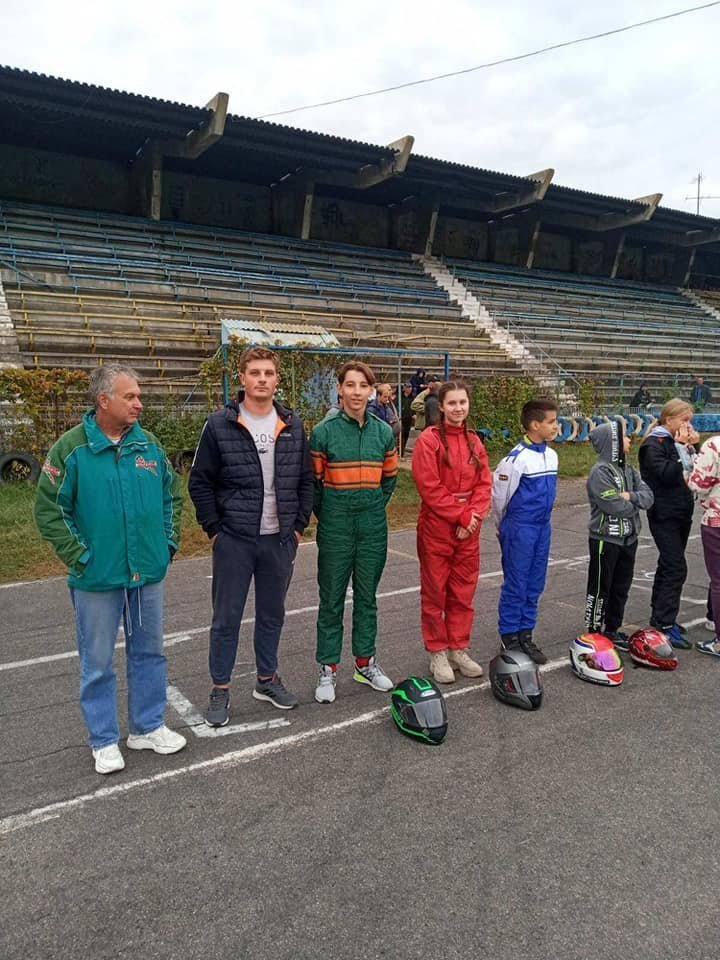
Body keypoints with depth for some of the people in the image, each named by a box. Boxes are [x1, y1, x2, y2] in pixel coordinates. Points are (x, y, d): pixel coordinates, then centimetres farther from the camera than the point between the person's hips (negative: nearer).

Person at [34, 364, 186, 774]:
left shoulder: (149, 444, 3)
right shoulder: (71, 448, -10)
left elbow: (172, 495, 13)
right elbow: (48, 510, -7)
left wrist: (169, 542, 6)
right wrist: (79, 556, -11)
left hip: (148, 572, 4)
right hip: (97, 577, -4)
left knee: (149, 652, 15)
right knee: (98, 662, 8)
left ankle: (148, 727, 32)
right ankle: (105, 741, 25)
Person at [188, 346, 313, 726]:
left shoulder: (293, 426, 5)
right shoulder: (219, 424, -6)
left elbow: (305, 480, 10)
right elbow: (200, 482, -3)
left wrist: (298, 525, 4)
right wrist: (214, 529, -6)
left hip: (280, 539, 3)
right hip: (233, 539, -3)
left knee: (272, 613, 16)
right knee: (226, 617, 6)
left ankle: (267, 679, 33)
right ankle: (220, 688, 21)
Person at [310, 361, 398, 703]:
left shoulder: (383, 431, 2)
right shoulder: (324, 431, -8)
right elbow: (313, 480, 0)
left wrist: (374, 507, 11)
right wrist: (326, 515, 4)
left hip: (373, 525, 3)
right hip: (335, 527, -3)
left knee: (367, 596, 14)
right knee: (331, 599, 6)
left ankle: (365, 662, 29)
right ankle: (327, 668, 18)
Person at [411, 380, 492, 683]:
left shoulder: (474, 442, 10)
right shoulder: (428, 440, -8)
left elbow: (484, 483, 7)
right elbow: (429, 487, -14)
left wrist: (473, 516, -9)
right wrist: (461, 516, -14)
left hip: (468, 530, 5)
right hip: (436, 527, -5)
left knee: (464, 591, 12)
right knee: (435, 592, 5)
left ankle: (459, 649, 25)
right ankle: (437, 652, 18)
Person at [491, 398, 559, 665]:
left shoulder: (551, 455, 7)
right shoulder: (516, 458, -16)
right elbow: (499, 495, -8)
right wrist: (505, 526, 5)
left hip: (543, 527, 7)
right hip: (520, 530, -7)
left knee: (535, 585, 12)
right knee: (515, 585, 1)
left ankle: (525, 634, 22)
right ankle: (509, 637, 13)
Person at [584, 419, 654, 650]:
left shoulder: (628, 470, 9)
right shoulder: (600, 472, -17)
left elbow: (648, 496, 1)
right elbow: (616, 507, -24)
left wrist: (631, 497, -18)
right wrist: (637, 503, -6)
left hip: (628, 538, 8)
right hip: (606, 539, -8)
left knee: (621, 587, 15)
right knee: (600, 588, 4)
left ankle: (612, 629, 28)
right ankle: (594, 632, 16)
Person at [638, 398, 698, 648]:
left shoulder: (679, 442, 13)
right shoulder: (654, 444, -11)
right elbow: (667, 475, -23)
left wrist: (692, 447, -1)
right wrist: (682, 448, -18)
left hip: (681, 513, 9)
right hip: (664, 516, -9)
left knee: (668, 565, 15)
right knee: (676, 568, -13)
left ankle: (660, 616, 25)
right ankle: (664, 624, -9)